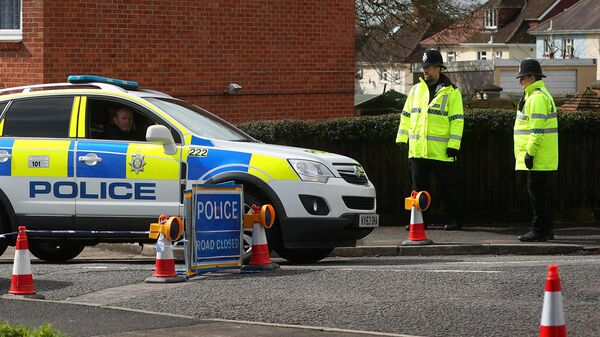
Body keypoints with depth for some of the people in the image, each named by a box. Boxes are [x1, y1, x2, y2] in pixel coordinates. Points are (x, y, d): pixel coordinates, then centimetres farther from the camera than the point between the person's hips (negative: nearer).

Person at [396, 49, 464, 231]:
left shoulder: (451, 92, -2)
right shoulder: (416, 90, 13)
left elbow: (457, 120, -6)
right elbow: (406, 116, 17)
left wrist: (453, 145, -13)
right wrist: (402, 138, 9)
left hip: (441, 152, -4)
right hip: (417, 151, 5)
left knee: (449, 188, 3)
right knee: (418, 188, 8)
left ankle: (455, 219, 11)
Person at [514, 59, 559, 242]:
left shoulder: (537, 97, -15)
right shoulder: (540, 95, 20)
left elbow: (537, 128, -22)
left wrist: (530, 152, -21)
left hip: (538, 158, -11)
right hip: (543, 159, 11)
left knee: (537, 190, -8)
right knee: (542, 191, 13)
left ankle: (539, 230, -7)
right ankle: (546, 229, 17)